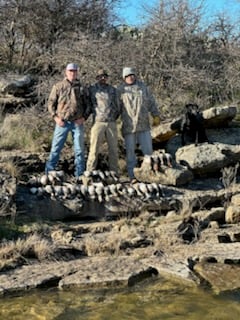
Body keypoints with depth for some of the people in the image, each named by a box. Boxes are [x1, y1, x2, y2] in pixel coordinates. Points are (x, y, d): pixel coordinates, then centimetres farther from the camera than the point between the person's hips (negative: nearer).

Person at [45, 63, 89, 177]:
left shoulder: (81, 88, 7)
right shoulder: (58, 86, 2)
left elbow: (87, 104, 13)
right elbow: (51, 103, 4)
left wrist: (84, 117, -2)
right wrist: (56, 117, -7)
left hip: (77, 123, 2)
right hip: (62, 122, -2)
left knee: (79, 149, 6)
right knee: (56, 148, 0)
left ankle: (80, 174, 14)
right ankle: (49, 172, 8)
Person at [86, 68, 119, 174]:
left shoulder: (113, 89, 14)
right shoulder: (92, 89, 4)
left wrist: (116, 116, 12)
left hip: (111, 123, 4)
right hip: (98, 122, -3)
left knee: (113, 149, 5)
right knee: (94, 149, -5)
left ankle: (114, 173, 12)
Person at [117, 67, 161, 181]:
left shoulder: (143, 87, 11)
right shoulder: (120, 90, 3)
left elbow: (151, 102, 13)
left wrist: (156, 116, 8)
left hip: (144, 125, 2)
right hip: (128, 126, -2)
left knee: (148, 149, 3)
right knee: (130, 151, 1)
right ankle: (133, 176, 8)